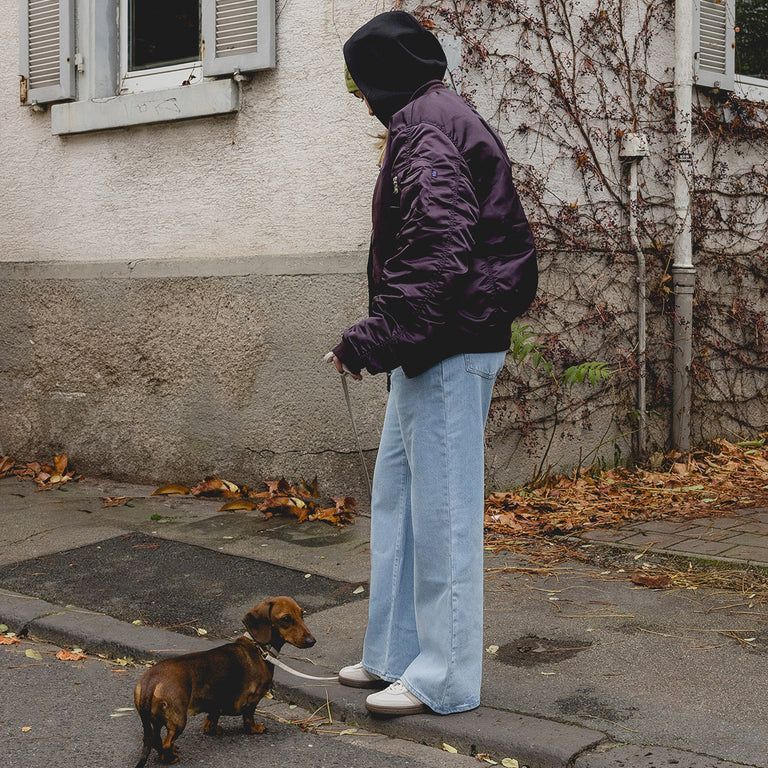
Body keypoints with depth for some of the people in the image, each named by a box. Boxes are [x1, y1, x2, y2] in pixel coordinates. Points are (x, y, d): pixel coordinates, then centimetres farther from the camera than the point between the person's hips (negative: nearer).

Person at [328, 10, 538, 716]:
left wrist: (375, 339, -22)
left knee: (442, 511, -3)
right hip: (431, 349, 11)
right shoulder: (441, 121, 21)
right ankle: (397, 655, 26)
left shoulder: (428, 129, -12)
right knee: (396, 499, 16)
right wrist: (383, 339, 17)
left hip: (450, 348, -11)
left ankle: (445, 678, 8)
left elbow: (438, 252, -23)